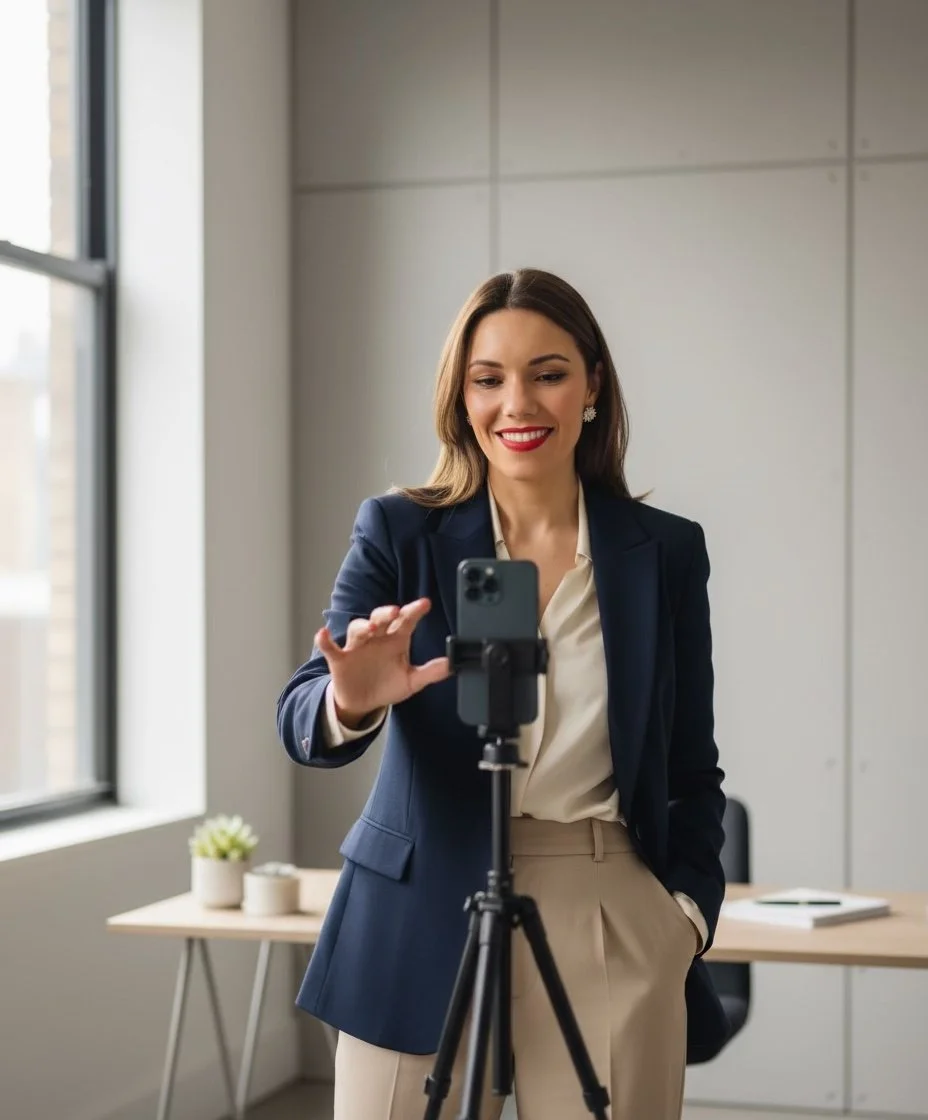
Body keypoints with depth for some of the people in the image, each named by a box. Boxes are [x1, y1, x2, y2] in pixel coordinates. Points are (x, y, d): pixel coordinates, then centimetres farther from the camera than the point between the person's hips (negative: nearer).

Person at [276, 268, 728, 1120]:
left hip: (609, 922, 1)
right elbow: (300, 718, -10)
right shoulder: (399, 532, 1)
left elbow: (693, 769, 10)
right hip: (425, 920, 0)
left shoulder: (667, 551, 4)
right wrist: (351, 702, -32)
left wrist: (689, 906, -4)